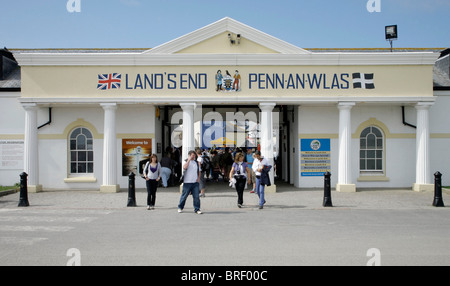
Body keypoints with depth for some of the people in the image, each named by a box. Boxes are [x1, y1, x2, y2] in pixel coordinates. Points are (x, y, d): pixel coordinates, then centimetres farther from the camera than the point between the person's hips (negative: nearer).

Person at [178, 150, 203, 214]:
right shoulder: (186, 162, -1)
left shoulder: (196, 162, 13)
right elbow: (184, 167, -23)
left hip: (195, 182, 3)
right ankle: (180, 207, 24)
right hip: (187, 182, -3)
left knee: (196, 196, -3)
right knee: (184, 196, 6)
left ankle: (197, 209, 4)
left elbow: (199, 170, 22)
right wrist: (189, 159, -19)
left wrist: (198, 177, 6)